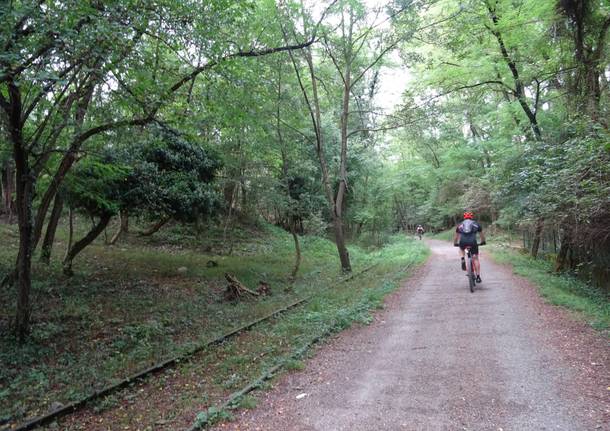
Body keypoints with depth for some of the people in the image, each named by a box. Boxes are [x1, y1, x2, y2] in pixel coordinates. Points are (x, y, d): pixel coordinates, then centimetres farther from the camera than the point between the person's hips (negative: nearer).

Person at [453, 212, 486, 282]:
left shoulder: (460, 225, 26)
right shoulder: (476, 224, 24)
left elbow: (456, 236, 35)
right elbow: (482, 234, 36)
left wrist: (455, 243, 51)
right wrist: (483, 242, 52)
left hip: (463, 242, 1)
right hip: (472, 242, -1)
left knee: (461, 249, 37)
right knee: (475, 259, 12)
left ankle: (463, 260, 12)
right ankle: (478, 276, 9)